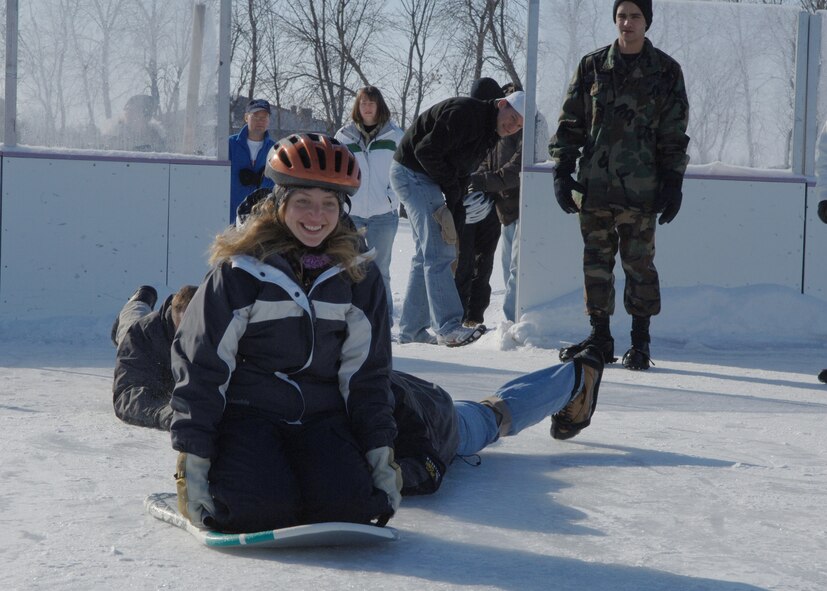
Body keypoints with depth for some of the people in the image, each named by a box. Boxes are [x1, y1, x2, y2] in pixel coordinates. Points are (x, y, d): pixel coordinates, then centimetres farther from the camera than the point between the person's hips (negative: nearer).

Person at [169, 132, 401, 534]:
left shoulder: (358, 276, 5)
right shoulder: (239, 270, -7)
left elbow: (367, 371, 10)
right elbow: (199, 363, -6)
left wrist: (381, 455, 2)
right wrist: (192, 459, -12)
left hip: (322, 417, 3)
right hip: (246, 411, -3)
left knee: (351, 504, -22)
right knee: (262, 507, -27)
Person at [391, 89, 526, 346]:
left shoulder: (488, 134, 11)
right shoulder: (465, 112, -20)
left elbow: (461, 175, 11)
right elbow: (426, 151, -24)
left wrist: (456, 210, -2)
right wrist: (451, 186, -14)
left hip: (425, 179, 10)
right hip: (411, 171, -10)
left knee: (427, 255, 12)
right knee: (439, 251, -16)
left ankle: (411, 329, 18)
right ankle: (448, 327, -19)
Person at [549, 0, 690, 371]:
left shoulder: (666, 72, 3)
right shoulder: (592, 67, 8)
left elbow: (674, 135, 4)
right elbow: (570, 124, 10)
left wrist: (673, 183, -2)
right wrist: (562, 171, 3)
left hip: (640, 188, -3)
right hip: (594, 186, 3)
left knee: (638, 263, -1)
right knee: (596, 262, 6)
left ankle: (640, 341, 8)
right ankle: (600, 337, 16)